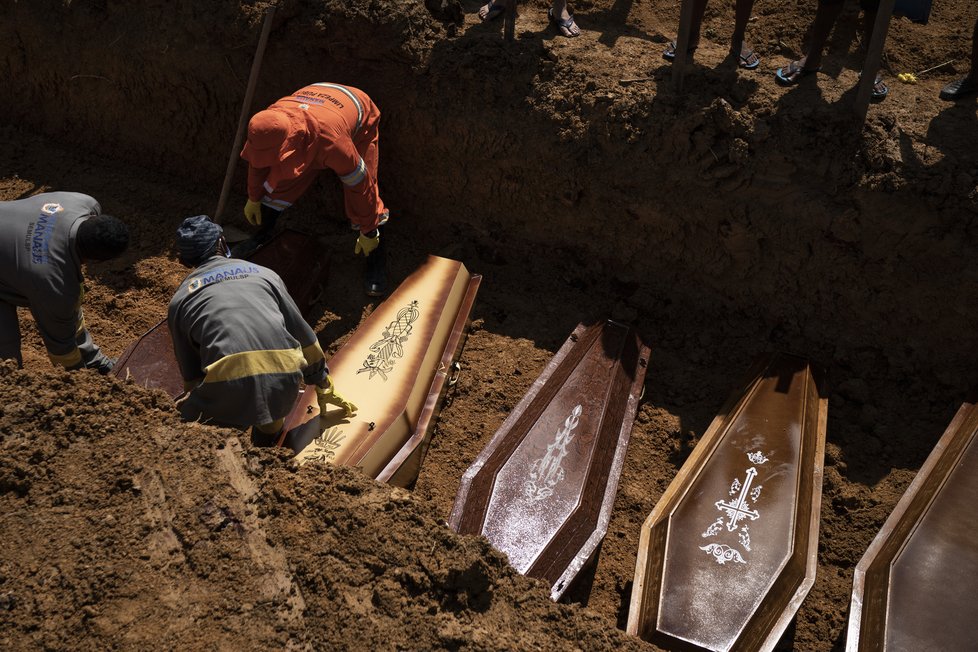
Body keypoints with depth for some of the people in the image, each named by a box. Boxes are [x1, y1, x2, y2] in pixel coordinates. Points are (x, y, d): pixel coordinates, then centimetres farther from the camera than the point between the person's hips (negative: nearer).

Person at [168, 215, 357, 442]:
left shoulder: (179, 300, 21)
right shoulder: (263, 274, 24)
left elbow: (190, 371, 25)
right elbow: (303, 336, 28)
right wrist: (325, 388, 38)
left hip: (228, 389, -2)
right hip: (284, 381, 3)